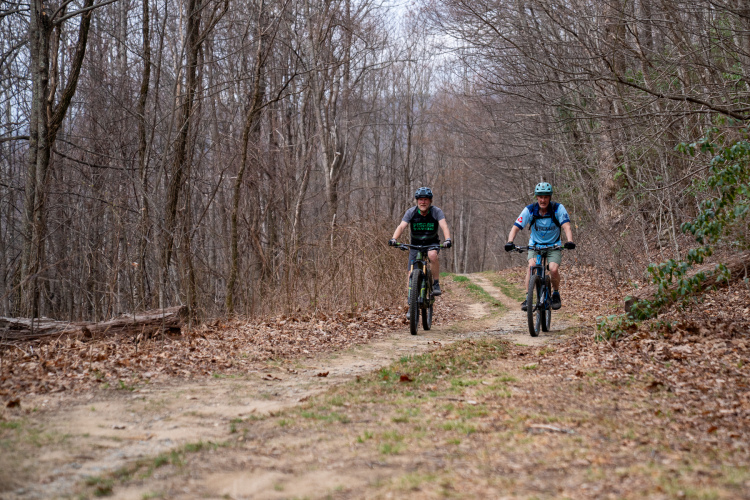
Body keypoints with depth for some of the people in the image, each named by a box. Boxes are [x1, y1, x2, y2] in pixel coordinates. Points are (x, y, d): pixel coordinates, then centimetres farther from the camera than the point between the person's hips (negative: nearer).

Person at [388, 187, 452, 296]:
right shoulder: (411, 212, -13)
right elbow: (401, 226, -24)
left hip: (432, 243, -1)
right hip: (415, 245, 2)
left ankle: (436, 284, -19)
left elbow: (444, 226, -28)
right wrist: (394, 239, -43)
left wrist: (447, 240, -48)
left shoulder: (437, 212, -15)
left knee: (432, 255, -36)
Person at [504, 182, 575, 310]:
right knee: (531, 266, -26)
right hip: (535, 245, 1)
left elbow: (566, 226, -27)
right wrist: (510, 242, -39)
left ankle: (556, 294, 4)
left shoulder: (558, 208, -18)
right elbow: (516, 227, -21)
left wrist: (570, 241, -47)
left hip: (553, 246, -1)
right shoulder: (530, 210, -16)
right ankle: (528, 297, -18)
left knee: (554, 269, -23)